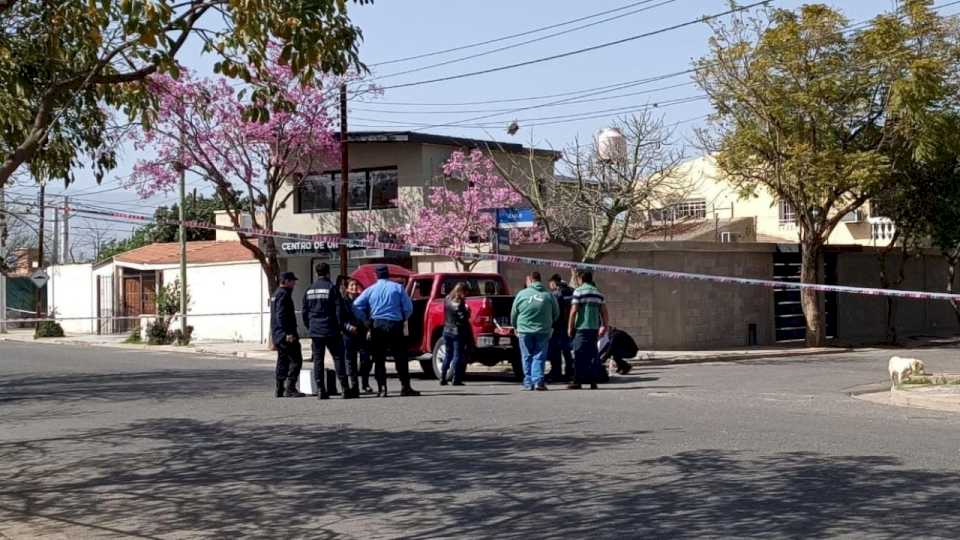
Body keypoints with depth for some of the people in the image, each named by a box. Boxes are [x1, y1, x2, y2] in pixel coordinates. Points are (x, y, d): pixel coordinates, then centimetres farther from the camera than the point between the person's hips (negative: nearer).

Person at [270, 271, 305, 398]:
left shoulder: (276, 294, 20)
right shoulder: (284, 295, -13)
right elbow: (281, 316, -22)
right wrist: (288, 333, -25)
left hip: (277, 335, 11)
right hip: (286, 335, -11)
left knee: (282, 361, 13)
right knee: (295, 360, -10)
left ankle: (280, 390, 15)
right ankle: (290, 388, -15)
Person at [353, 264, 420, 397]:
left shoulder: (371, 290, 4)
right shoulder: (397, 287, 2)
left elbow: (356, 306, -5)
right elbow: (408, 307, -2)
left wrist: (366, 321, 4)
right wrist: (402, 319, 13)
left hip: (377, 326, 1)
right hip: (395, 325, -1)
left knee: (379, 359, 7)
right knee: (400, 358, 4)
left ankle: (381, 389, 1)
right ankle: (405, 387, 0)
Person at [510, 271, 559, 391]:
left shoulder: (522, 294, -1)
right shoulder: (548, 295, 3)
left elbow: (513, 314, 4)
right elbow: (556, 314, 10)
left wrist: (515, 327, 20)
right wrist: (549, 325, 27)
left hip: (525, 331, -1)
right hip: (543, 331, 1)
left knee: (527, 357, 7)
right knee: (539, 357, 4)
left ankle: (528, 382, 7)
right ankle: (538, 381, -7)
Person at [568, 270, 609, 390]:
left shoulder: (579, 291, -6)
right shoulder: (597, 292, 14)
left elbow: (573, 311, -10)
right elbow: (604, 311, 12)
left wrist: (570, 327, -5)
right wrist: (604, 326, 18)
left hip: (582, 327, -6)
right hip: (594, 327, 6)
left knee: (580, 355, -4)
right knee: (593, 354, 9)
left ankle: (578, 381, -5)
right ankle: (593, 381, 9)